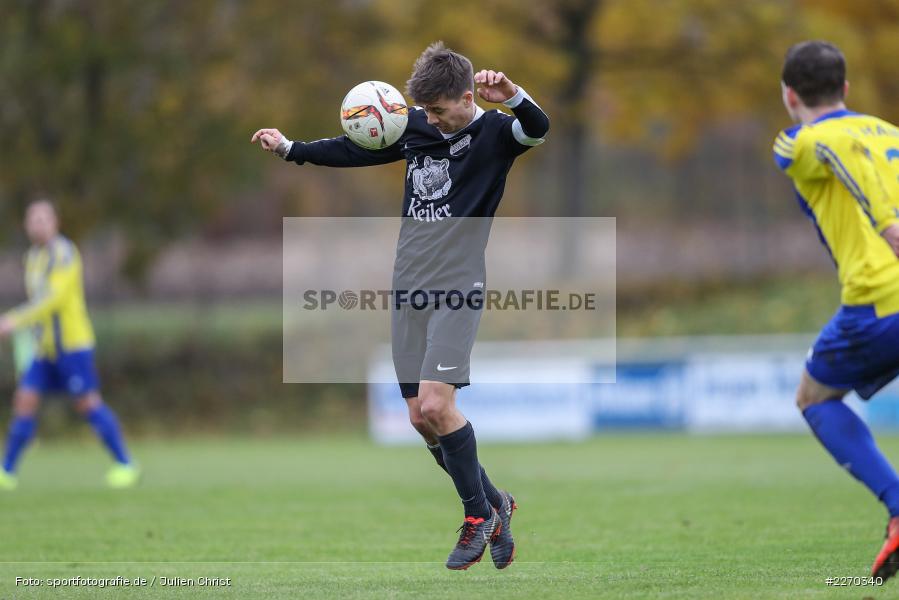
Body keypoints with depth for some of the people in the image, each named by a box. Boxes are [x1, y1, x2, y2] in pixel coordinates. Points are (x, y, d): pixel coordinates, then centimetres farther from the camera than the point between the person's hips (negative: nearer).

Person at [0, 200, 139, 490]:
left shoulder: (64, 254, -11)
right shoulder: (34, 257, 15)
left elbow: (55, 298, -22)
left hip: (73, 343, -7)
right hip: (46, 348, 7)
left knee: (88, 403, -7)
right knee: (24, 401, -1)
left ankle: (125, 465, 2)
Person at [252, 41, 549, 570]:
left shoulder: (493, 132, -7)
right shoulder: (416, 126, 10)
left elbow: (538, 129, -28)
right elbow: (355, 150, 23)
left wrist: (511, 95, -47)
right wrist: (290, 148, 17)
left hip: (457, 289, -6)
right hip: (409, 288, 6)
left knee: (435, 403, -19)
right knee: (421, 418, 5)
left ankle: (479, 513, 0)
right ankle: (495, 505, 22)